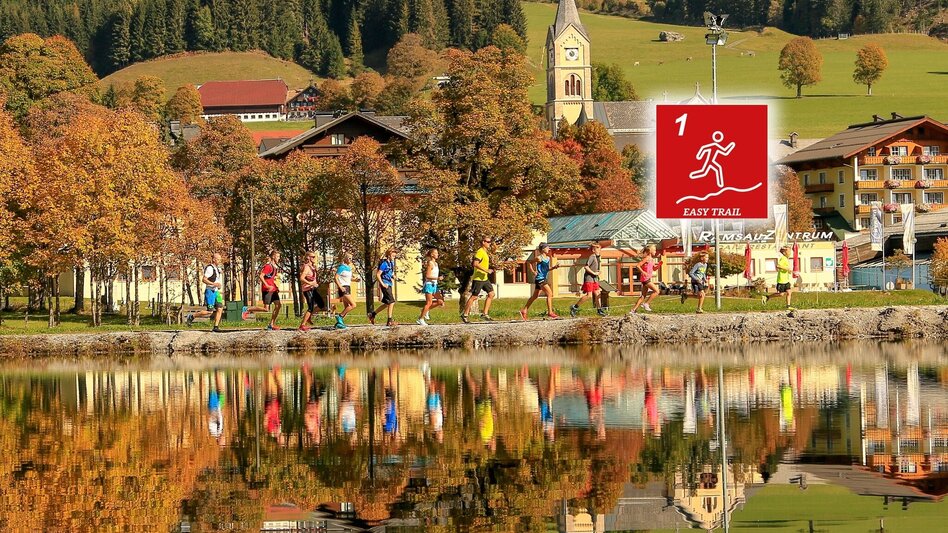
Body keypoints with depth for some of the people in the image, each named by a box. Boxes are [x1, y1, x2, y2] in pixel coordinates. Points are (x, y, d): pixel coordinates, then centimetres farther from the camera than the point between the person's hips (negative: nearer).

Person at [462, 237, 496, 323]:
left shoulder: (485, 252, 16)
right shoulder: (480, 252, -15)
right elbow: (475, 263, -26)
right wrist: (486, 270, -25)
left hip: (484, 278, 10)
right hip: (478, 278, -10)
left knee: (491, 294, 4)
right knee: (474, 297, -5)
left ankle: (485, 314, 6)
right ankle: (465, 315, 3)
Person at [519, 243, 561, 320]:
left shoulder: (548, 258, 12)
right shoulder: (539, 258, -11)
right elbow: (529, 262, -4)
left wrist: (554, 267, 0)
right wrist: (533, 271, -9)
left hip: (544, 279, 9)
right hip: (540, 278, -9)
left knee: (535, 296, 14)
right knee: (549, 294, -12)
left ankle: (524, 310, 20)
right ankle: (550, 312, -11)